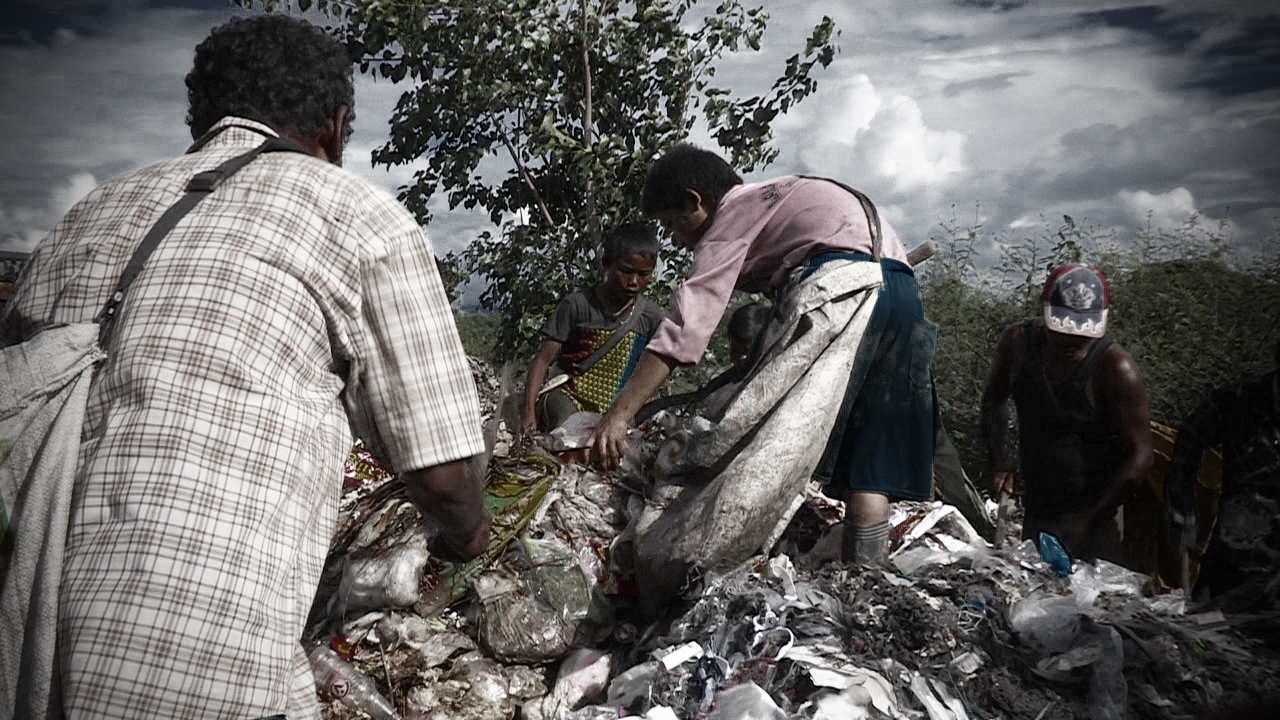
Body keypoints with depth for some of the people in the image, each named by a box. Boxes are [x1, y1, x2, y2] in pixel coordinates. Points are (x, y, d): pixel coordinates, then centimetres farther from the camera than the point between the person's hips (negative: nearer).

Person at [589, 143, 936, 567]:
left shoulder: (730, 219, 8)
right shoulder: (775, 199, 33)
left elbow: (686, 323, -5)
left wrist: (620, 413, -10)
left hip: (841, 282, -9)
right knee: (869, 460, 7)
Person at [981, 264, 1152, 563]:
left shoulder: (1116, 369, -21)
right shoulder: (1018, 342, -8)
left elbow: (1138, 456, -17)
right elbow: (995, 399, 10)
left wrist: (1090, 521, -21)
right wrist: (999, 463, -2)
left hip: (1092, 515, -5)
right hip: (1034, 513, 5)